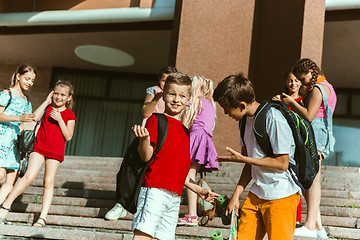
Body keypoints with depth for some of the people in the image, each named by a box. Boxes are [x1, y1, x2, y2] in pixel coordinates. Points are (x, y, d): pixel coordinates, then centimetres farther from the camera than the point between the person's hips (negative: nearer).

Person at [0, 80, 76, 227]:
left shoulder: (69, 115, 3)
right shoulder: (47, 107, 9)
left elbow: (68, 137, -6)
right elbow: (35, 117, -10)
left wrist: (59, 119, -14)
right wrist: (47, 101, -6)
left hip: (56, 151, -1)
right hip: (39, 147, 1)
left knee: (48, 182, 0)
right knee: (29, 177, -11)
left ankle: (43, 217, 3)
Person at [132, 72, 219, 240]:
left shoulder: (185, 131, 21)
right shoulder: (156, 120, 0)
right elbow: (146, 156, -9)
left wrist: (197, 189, 28)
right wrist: (144, 138, -28)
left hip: (175, 197, 7)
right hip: (155, 190, -7)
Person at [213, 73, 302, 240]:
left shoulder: (274, 119, -17)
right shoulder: (246, 119, 8)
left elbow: (282, 164, -18)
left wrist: (241, 159, -12)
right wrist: (236, 194, 8)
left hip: (282, 196, -7)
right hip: (256, 194, 7)